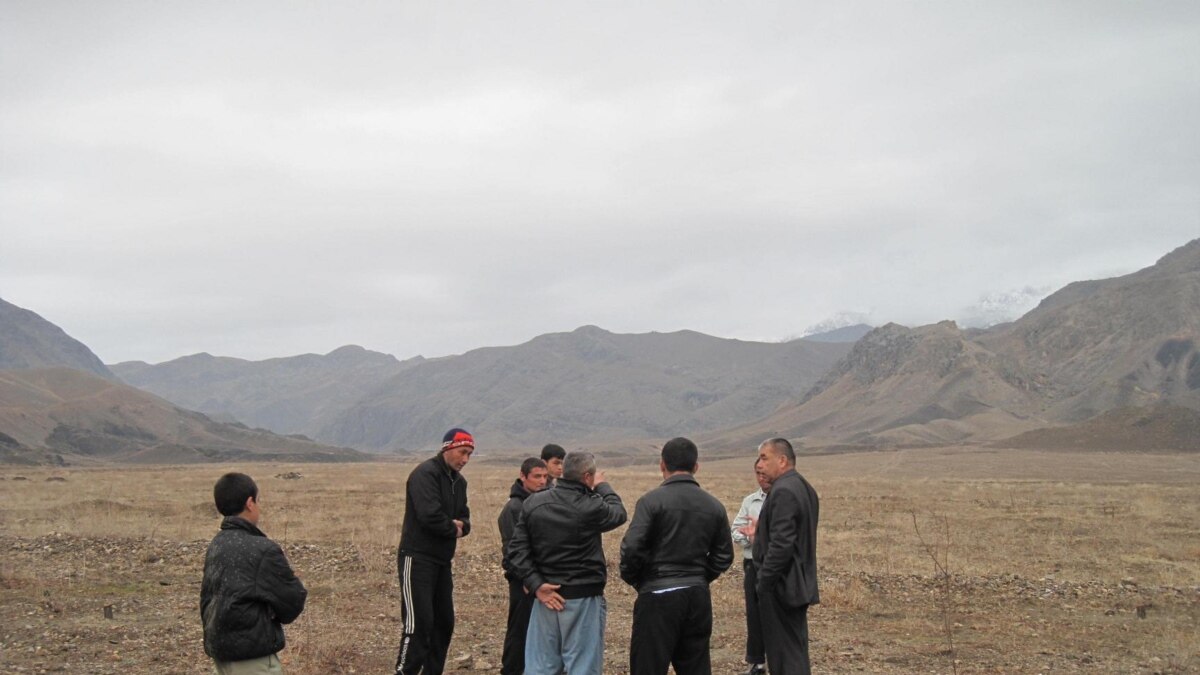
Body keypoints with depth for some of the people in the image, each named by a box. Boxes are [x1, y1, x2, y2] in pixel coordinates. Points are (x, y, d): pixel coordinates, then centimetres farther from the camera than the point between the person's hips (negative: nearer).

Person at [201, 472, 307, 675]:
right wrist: (286, 573, 6)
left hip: (219, 650, 8)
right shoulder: (263, 550, -18)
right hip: (253, 658, -8)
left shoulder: (216, 546, 6)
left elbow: (207, 598, 15)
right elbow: (293, 603, -11)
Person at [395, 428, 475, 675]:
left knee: (444, 622, 11)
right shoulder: (425, 474, -14)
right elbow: (430, 515, -26)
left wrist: (461, 525, -9)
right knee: (419, 623, -12)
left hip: (443, 560, 9)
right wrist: (453, 529, -9)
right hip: (417, 559, -9)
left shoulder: (458, 480, 14)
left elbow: (464, 518, 15)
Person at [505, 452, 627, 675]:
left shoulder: (533, 503, 0)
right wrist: (603, 486, 22)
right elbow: (618, 513, 6)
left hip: (546, 597, 5)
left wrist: (536, 585, -5)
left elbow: (517, 549, -3)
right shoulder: (590, 507, -15)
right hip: (583, 600, -5)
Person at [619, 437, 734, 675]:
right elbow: (724, 556, 10)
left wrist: (634, 579, 3)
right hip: (698, 598, 5)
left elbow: (631, 548, -15)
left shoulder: (652, 500, -9)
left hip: (658, 596, -5)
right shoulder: (713, 505, 7)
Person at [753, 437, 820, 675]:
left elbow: (781, 544, -24)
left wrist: (764, 583, -19)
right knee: (796, 652, 15)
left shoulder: (783, 492, -18)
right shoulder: (804, 488, 13)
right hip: (800, 584, 10)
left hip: (782, 585, -10)